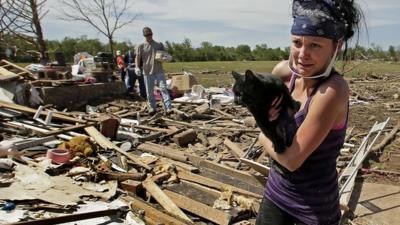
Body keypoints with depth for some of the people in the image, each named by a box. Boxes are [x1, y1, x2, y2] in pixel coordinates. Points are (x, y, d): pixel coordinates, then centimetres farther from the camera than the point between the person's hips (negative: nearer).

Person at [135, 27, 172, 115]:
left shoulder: (159, 44, 9)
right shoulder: (141, 46, 6)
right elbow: (137, 57, -1)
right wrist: (137, 67, -19)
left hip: (159, 71, 0)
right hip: (147, 72, 1)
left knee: (163, 89, -10)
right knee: (149, 92, 6)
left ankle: (168, 108, -13)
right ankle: (152, 108, 20)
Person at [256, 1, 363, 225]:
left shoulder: (334, 89, -27)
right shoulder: (284, 71, -9)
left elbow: (292, 159, -27)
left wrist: (264, 136, -10)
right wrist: (265, 113, -12)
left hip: (314, 206, -5)